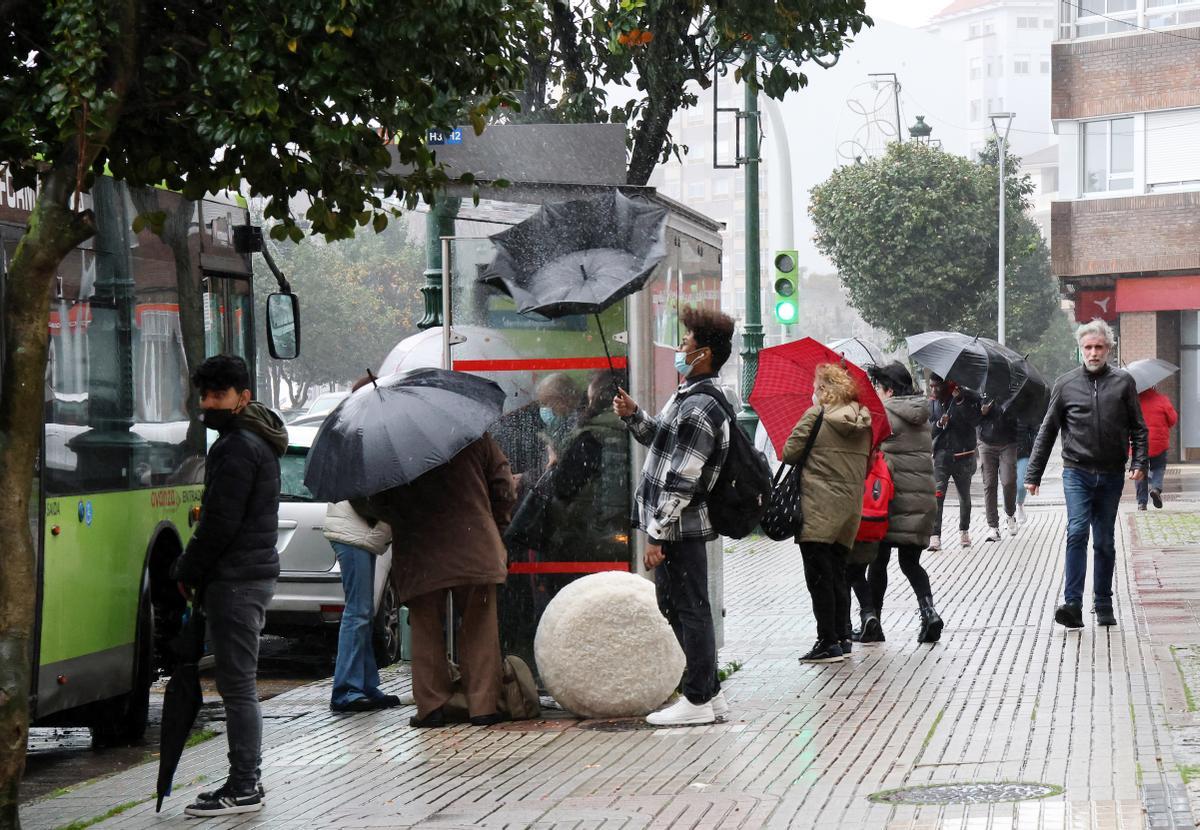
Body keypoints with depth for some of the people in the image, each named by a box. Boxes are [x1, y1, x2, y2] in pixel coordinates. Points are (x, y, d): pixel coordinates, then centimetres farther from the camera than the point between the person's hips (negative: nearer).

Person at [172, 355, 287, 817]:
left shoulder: (238, 446, -14)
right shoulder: (257, 441, 19)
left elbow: (222, 523, -19)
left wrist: (187, 572, -8)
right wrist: (195, 571, 17)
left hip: (235, 581, -11)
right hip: (255, 573, 11)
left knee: (237, 685, -8)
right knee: (239, 685, 14)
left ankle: (243, 789, -7)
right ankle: (247, 781, 18)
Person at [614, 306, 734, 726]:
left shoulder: (699, 409, -20)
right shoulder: (689, 397, 13)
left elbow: (681, 482, -22)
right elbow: (666, 441, 29)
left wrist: (658, 535, -20)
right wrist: (633, 416, 15)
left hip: (681, 529, -11)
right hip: (677, 528, 11)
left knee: (690, 610, -3)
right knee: (673, 608, 16)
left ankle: (698, 700, 4)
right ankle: (710, 694, 22)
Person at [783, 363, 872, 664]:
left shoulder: (815, 415, -8)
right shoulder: (862, 420, 9)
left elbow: (790, 453, -6)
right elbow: (867, 466, 15)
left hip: (817, 508, -6)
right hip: (850, 509, 6)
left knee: (819, 577, -4)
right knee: (837, 576, 14)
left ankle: (827, 642, -7)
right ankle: (839, 637, 16)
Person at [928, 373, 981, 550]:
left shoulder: (966, 399, -3)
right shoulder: (931, 405, 7)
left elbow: (975, 421, -17)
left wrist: (960, 401, -23)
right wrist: (939, 424, -16)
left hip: (963, 455, -1)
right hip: (941, 455, 1)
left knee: (964, 497, 13)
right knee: (937, 495, -16)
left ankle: (964, 532, 33)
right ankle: (935, 536, -19)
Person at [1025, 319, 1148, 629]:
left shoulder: (1123, 382, 5)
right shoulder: (1065, 384, 4)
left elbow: (1138, 428, 8)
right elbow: (1047, 431, 9)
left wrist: (1139, 462, -6)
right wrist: (1033, 474, 7)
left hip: (1111, 475, 1)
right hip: (1077, 472, -1)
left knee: (1105, 542, 9)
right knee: (1077, 533, -16)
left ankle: (1103, 606, 18)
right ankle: (1073, 605, -21)